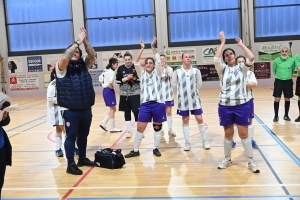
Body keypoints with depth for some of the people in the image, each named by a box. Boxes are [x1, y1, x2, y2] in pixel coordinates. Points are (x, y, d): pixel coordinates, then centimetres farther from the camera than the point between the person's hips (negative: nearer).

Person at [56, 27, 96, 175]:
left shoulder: (84, 66, 9)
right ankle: (71, 164, 9)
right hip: (70, 110, -5)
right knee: (71, 136, 2)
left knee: (83, 135, 17)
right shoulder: (63, 68, -4)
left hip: (86, 108, 5)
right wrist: (77, 42, -18)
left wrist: (85, 41, -12)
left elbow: (92, 55, -2)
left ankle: (82, 158, 32)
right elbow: (65, 57, -22)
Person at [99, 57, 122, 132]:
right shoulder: (112, 72, -16)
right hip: (109, 91, -9)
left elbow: (100, 78, 19)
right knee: (112, 109, 1)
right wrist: (111, 87, -10)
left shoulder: (106, 70, 12)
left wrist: (104, 85, 12)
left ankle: (104, 123, 11)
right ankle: (112, 128, 8)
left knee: (112, 109, 16)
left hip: (105, 90, 9)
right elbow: (110, 82, -28)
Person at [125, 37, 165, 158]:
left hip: (158, 103, -1)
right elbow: (136, 63, -1)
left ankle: (156, 148, 21)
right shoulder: (142, 74, 10)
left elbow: (158, 60, -5)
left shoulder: (157, 73, 7)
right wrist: (142, 49, -4)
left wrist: (153, 47, -6)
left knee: (157, 127, 8)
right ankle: (135, 150, 9)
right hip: (145, 104, 1)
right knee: (140, 128, 0)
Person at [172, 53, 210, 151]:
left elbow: (199, 84, 7)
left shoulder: (196, 70, -3)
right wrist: (182, 88, 2)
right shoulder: (177, 71, -5)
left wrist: (192, 88, 1)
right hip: (183, 99, 0)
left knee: (199, 119, 1)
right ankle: (187, 142, 17)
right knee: (185, 120, 8)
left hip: (194, 98, 0)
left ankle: (205, 140, 16)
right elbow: (174, 83, 5)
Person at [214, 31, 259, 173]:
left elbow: (251, 58, -15)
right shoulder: (222, 69, 4)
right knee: (228, 134, 11)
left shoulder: (242, 68, 4)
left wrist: (241, 44, -4)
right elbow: (216, 59, -16)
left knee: (244, 134, 4)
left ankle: (251, 161, 14)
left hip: (241, 105, -1)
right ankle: (227, 159, 26)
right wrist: (222, 42, -9)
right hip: (225, 106, 1)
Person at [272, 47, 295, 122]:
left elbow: (293, 70, 11)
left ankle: (286, 115, 22)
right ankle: (276, 116, 8)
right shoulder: (276, 60, -7)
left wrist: (289, 76, 13)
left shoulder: (292, 60, -5)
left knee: (287, 99, 9)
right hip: (278, 81, -1)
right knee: (277, 99, -2)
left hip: (288, 82, 1)